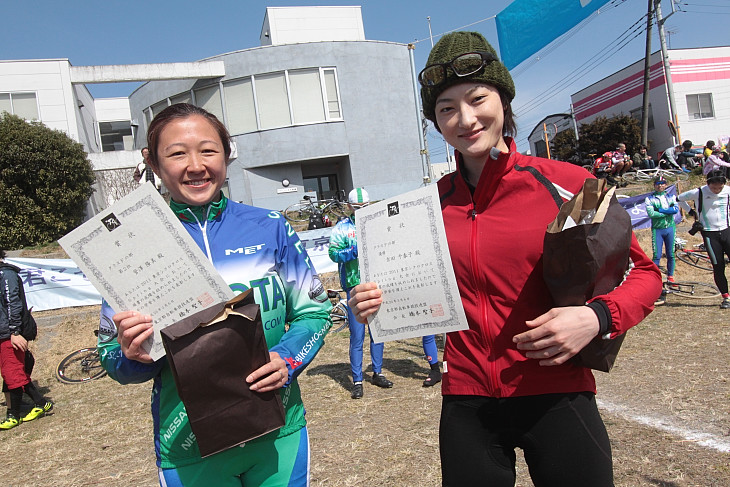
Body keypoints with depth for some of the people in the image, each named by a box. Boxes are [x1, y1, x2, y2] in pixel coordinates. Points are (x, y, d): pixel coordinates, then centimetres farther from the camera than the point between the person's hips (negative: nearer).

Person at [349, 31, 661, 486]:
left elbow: (643, 272, 1)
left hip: (556, 396, -2)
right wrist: (384, 302, -8)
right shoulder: (433, 203, 1)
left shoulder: (566, 182, -7)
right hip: (466, 403, 3)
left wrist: (597, 317, -18)